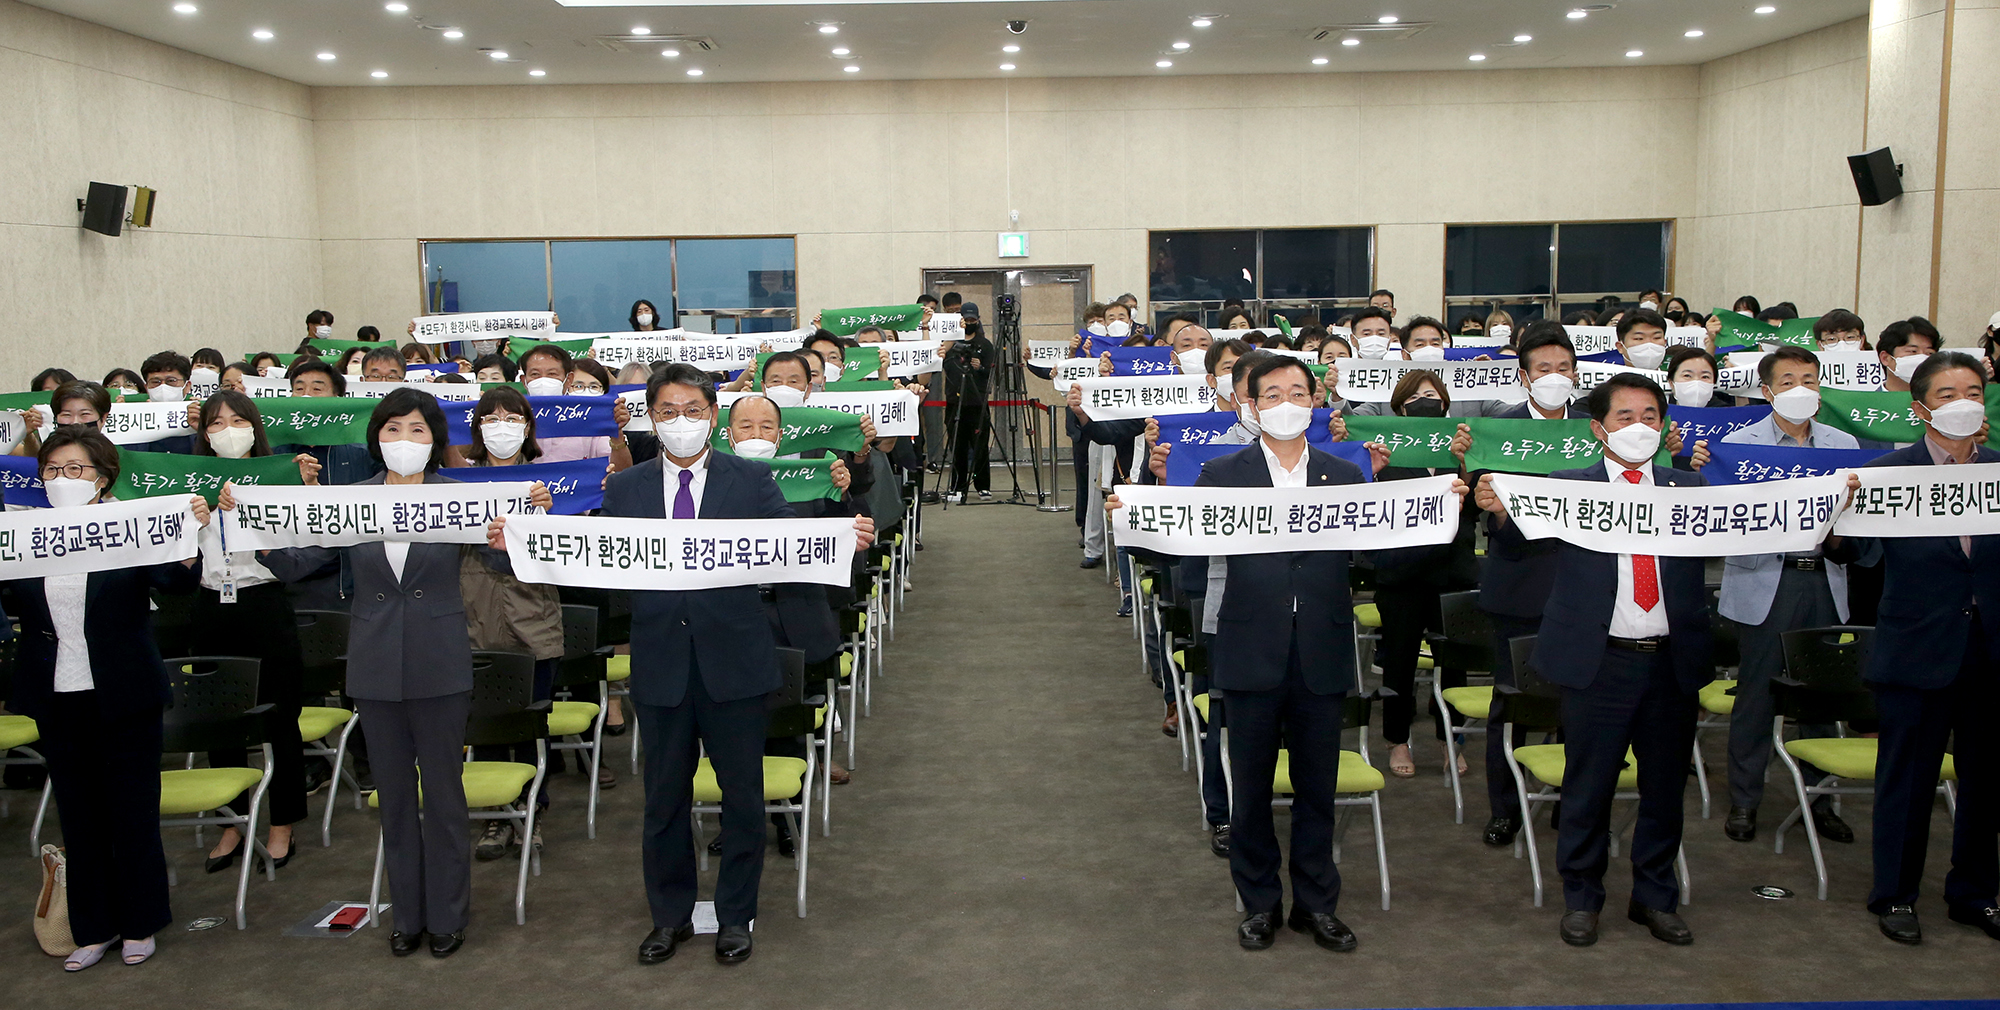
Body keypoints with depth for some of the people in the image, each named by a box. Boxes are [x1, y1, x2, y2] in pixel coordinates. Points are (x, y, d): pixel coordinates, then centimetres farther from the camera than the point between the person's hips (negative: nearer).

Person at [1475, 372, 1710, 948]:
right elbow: (1523, 532, -15)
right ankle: (1580, 899, 22)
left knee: (1666, 786, 13)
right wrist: (1498, 508, -37)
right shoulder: (1568, 486, -1)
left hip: (1673, 661, 3)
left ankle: (1655, 898, 29)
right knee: (1589, 787, 7)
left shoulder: (1691, 488, 8)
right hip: (1599, 661, -3)